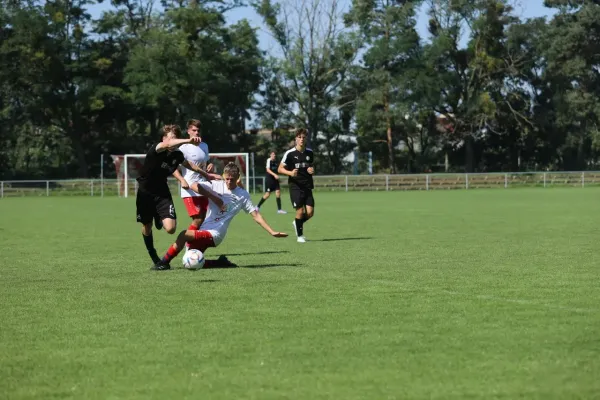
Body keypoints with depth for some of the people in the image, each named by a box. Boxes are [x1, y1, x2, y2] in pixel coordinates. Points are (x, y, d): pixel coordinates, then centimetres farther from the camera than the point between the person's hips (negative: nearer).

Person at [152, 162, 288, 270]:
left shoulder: (243, 195, 5)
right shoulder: (216, 185, 5)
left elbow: (256, 215, 6)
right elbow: (194, 185, -8)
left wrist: (272, 232, -1)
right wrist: (213, 197, -14)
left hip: (214, 234, -4)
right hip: (204, 231, 4)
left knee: (184, 234, -28)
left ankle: (164, 262, -13)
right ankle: (222, 263, 15)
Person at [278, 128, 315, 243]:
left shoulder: (310, 153, 6)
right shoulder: (290, 153, -7)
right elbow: (280, 169, -2)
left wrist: (312, 170, 0)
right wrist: (290, 173, -20)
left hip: (307, 186, 4)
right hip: (295, 186, -4)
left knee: (310, 212, -4)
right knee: (300, 211, -9)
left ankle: (298, 224, 27)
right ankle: (300, 235, 11)